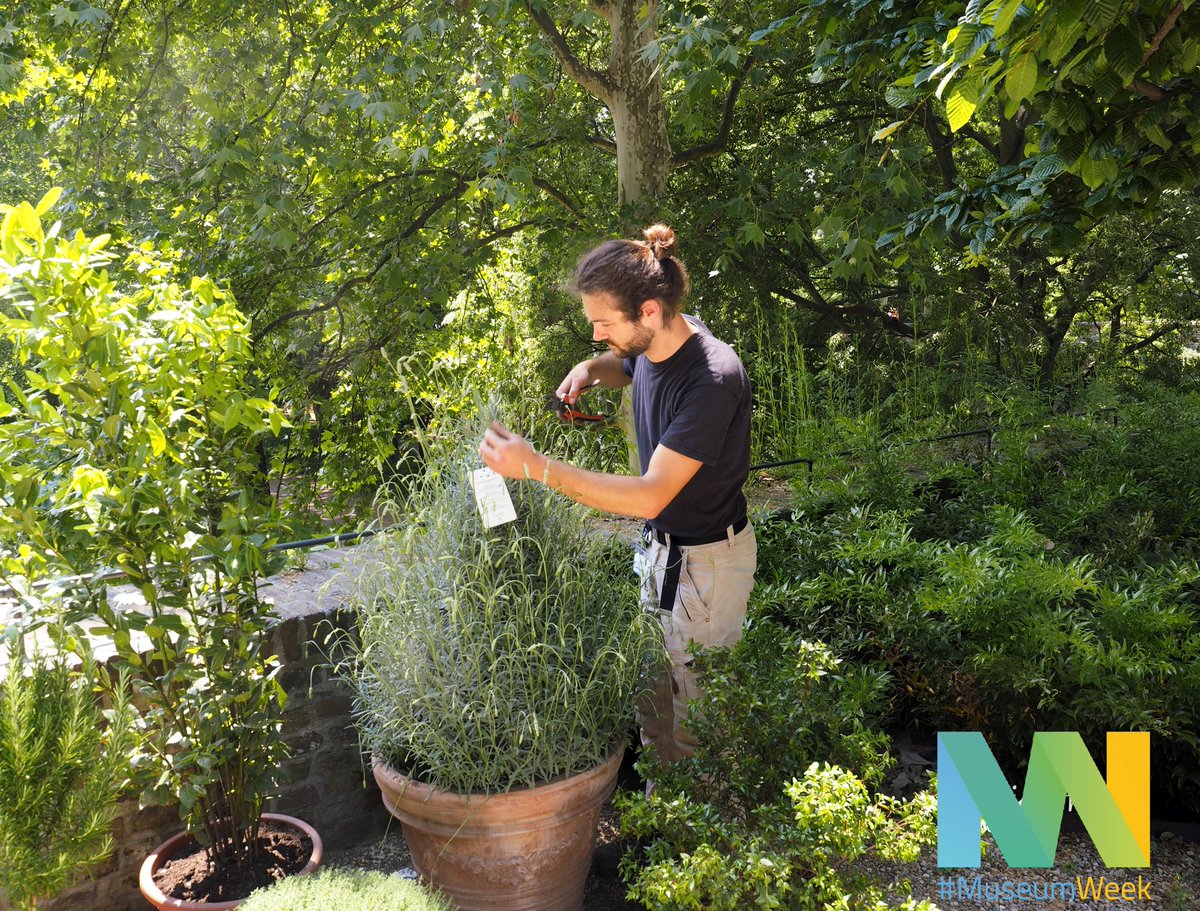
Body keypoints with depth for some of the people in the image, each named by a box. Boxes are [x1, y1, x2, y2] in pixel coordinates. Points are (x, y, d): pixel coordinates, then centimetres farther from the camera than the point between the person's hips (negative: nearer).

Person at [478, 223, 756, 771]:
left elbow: (649, 496, -33)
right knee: (652, 695, 20)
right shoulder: (651, 345, -5)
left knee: (695, 713, 7)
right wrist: (591, 370, -1)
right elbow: (627, 367, 24)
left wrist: (536, 468, -35)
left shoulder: (712, 379, -31)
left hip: (705, 562, -8)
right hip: (661, 544, 8)